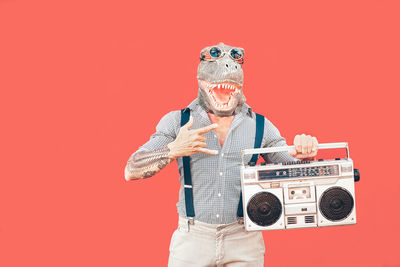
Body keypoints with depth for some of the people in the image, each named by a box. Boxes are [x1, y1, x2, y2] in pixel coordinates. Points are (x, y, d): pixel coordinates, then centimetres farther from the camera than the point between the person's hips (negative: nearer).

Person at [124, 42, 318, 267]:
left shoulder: (261, 126, 7)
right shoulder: (177, 122, 4)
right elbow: (132, 171, -3)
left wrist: (304, 156, -15)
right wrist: (174, 150, -21)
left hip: (245, 242, 1)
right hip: (192, 239, -1)